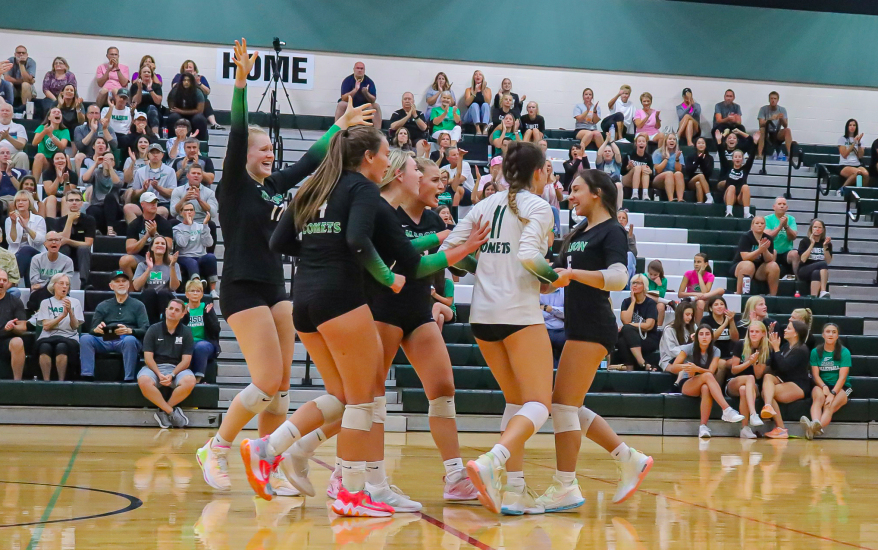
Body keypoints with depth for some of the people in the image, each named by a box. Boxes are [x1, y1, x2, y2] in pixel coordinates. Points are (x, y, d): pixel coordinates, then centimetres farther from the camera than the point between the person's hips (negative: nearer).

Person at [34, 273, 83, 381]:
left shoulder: (75, 302, 15)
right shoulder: (46, 303, 15)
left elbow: (75, 326, 3)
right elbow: (46, 326, 1)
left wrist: (70, 311, -14)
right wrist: (63, 315, -10)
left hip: (69, 338, 0)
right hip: (48, 337, 0)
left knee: (61, 346, -37)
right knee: (45, 347, -36)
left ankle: (61, 381, -32)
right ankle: (46, 381, -34)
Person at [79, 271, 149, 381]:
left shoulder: (138, 305, 15)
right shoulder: (102, 306, 23)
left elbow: (145, 330, 2)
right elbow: (92, 331, 14)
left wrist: (129, 331, -20)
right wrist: (96, 330, -12)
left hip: (126, 340, -2)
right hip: (105, 341, 3)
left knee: (129, 340, -37)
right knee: (85, 338, -25)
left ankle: (129, 379, -38)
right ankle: (87, 376, -32)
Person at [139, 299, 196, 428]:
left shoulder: (186, 332, 6)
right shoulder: (153, 329, 4)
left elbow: (186, 360, 0)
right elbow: (148, 357, -2)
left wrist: (172, 375, -18)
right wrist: (159, 374, -19)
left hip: (177, 368, 1)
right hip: (154, 367, -1)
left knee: (190, 381, -34)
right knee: (143, 381, -35)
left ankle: (163, 411, -17)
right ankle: (172, 412, -24)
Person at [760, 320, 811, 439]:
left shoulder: (801, 350, -10)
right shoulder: (786, 346, 15)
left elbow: (783, 367, -21)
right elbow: (774, 367, 12)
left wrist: (776, 349, -12)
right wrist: (772, 348, 4)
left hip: (798, 386, -8)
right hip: (783, 381, 8)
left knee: (765, 392, -26)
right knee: (768, 376, -23)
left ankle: (780, 428, -28)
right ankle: (768, 406, -48)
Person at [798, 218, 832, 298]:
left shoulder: (827, 243, 9)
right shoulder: (804, 242, 5)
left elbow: (828, 262, -2)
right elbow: (803, 259, -10)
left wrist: (825, 246, -13)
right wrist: (812, 244, -13)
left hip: (822, 272, 2)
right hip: (805, 271, -2)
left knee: (816, 274, -35)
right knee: (823, 264, -31)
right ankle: (822, 292, -42)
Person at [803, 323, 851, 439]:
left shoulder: (844, 352, 0)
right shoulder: (815, 352, 7)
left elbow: (842, 377, -9)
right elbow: (815, 375, 1)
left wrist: (832, 394, -23)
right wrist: (824, 387, -20)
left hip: (841, 388, -2)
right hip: (821, 385, 2)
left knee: (830, 406, -34)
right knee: (819, 396, -35)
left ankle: (818, 426, -64)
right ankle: (815, 424, -62)